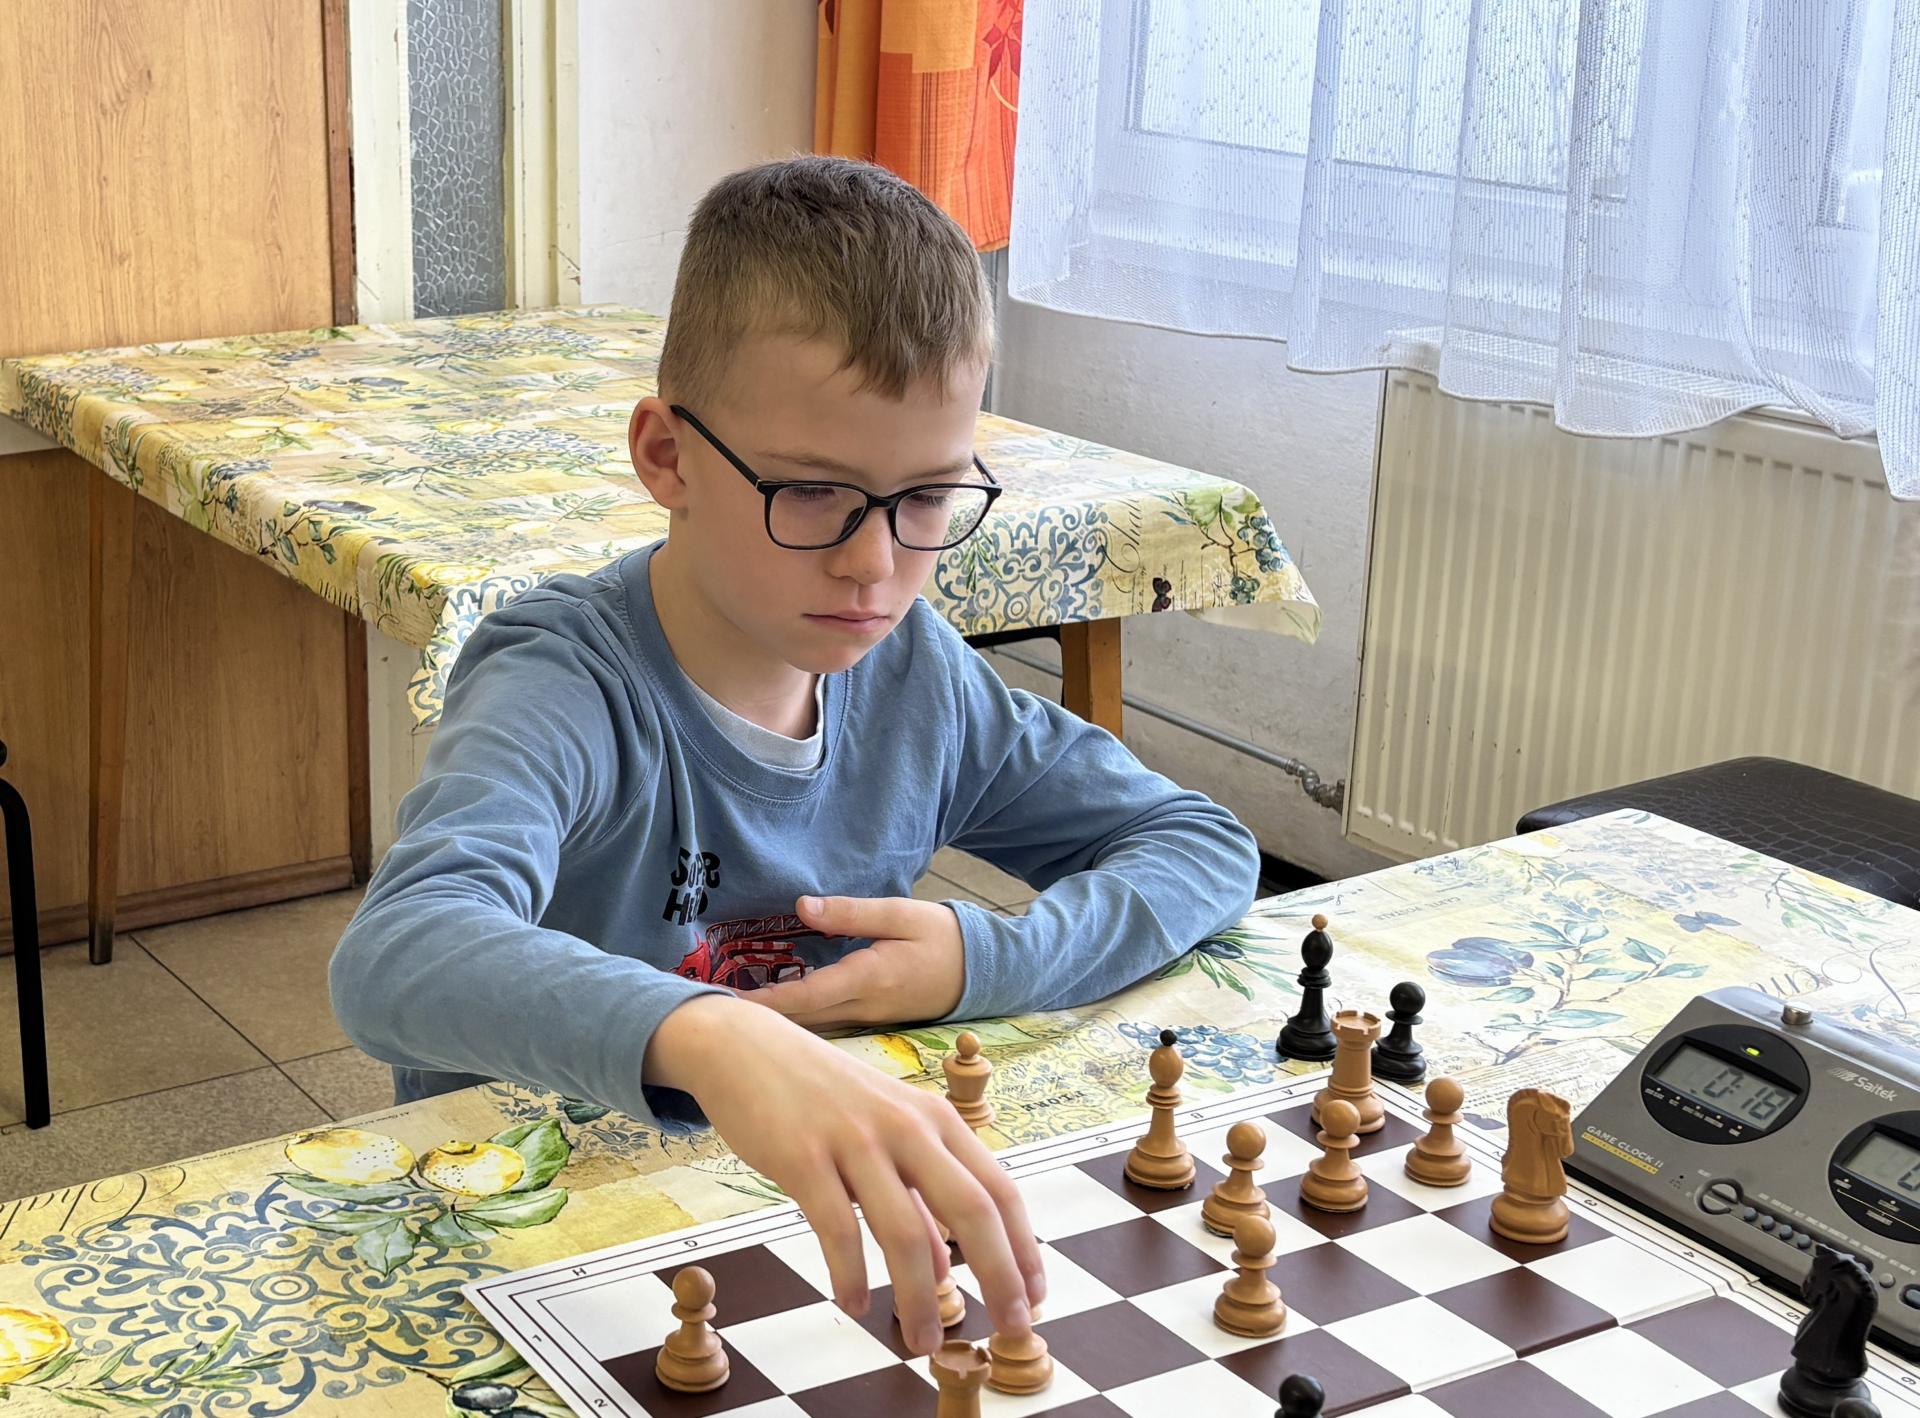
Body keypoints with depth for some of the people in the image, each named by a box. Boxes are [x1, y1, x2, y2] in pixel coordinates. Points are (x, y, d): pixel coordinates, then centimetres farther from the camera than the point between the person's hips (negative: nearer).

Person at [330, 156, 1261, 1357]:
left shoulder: (913, 672, -2)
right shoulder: (567, 690, -20)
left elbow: (1208, 846, 7)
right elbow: (396, 957, -39)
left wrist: (988, 963, -10)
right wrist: (707, 1037, -57)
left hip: (817, 1235, 3)